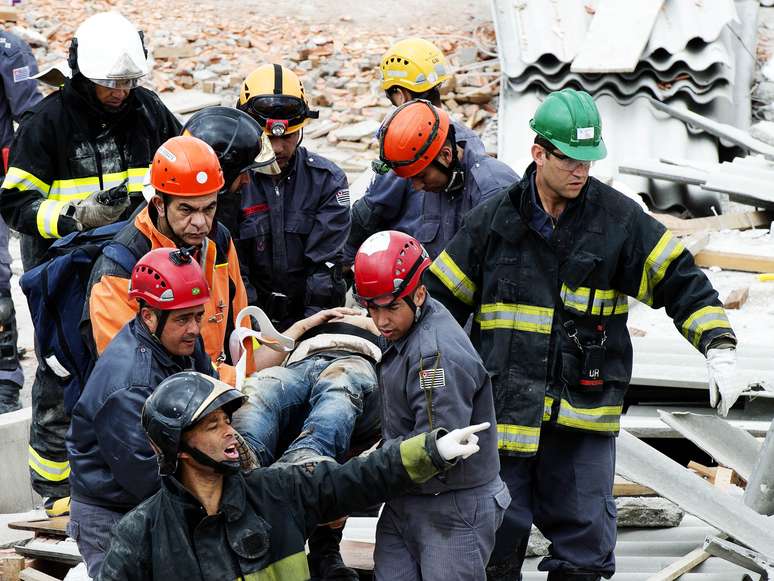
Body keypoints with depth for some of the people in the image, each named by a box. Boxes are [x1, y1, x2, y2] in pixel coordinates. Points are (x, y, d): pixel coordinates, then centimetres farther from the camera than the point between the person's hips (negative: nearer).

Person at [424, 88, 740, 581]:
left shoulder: (618, 219, 0)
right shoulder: (494, 221, 2)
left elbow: (682, 282, 2)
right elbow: (440, 299, 11)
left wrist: (720, 349, -10)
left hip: (585, 414, 0)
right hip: (505, 408, 1)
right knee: (498, 542, 5)